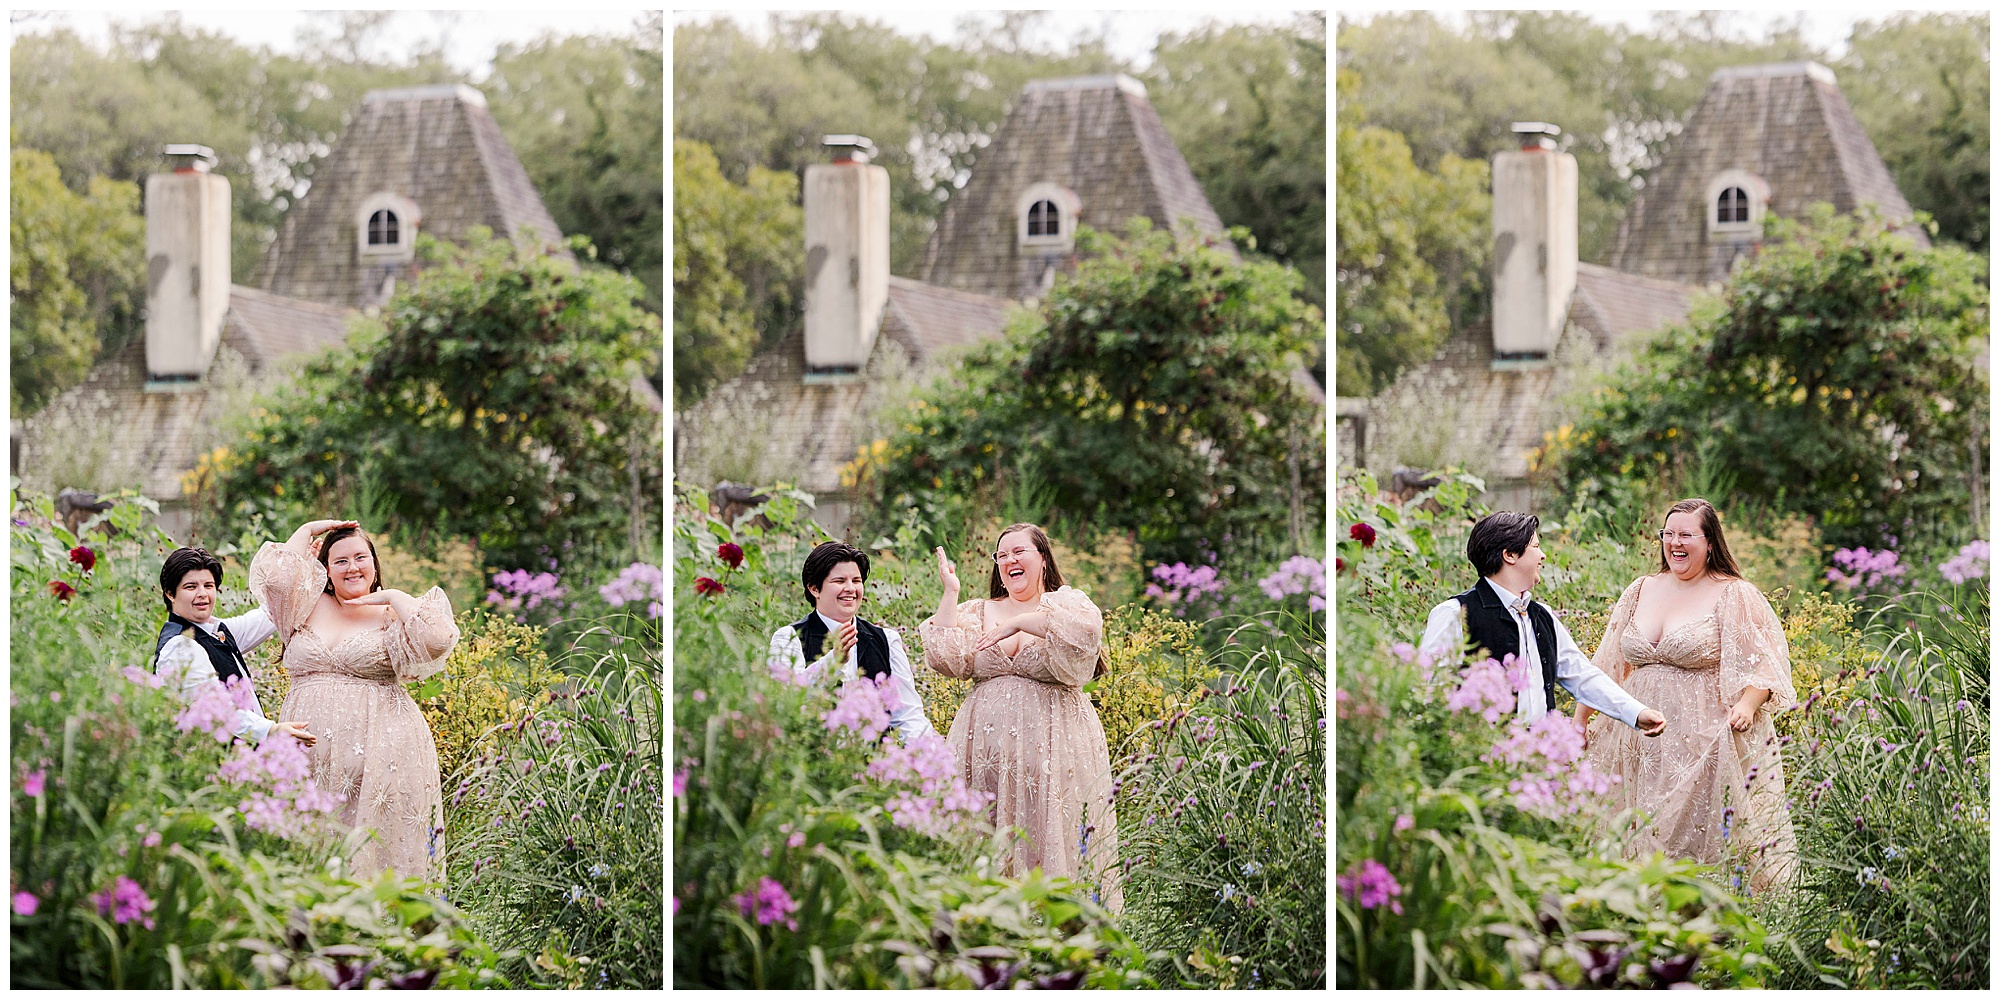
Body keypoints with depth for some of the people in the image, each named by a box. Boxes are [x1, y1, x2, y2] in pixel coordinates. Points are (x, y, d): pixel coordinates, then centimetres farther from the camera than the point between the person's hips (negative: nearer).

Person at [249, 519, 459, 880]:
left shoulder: (392, 616, 7)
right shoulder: (311, 608, 15)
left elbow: (437, 639, -12)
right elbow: (274, 576, -2)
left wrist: (393, 596, -3)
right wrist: (309, 530, 10)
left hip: (377, 756, -3)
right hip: (309, 755, 3)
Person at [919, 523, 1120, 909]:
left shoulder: (1065, 602, 5)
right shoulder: (978, 612, 16)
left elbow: (1086, 628, -18)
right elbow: (946, 659, 1)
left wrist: (1018, 623, -15)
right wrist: (950, 593, 4)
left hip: (1051, 744, -3)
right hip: (988, 744, 3)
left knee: (1053, 841, -6)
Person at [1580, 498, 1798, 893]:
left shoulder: (1735, 596, -1)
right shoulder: (1641, 591, 15)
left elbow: (1763, 665, -6)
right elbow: (1608, 667, 21)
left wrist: (1746, 705, -23)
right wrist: (1579, 721, 18)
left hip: (1705, 741, -5)